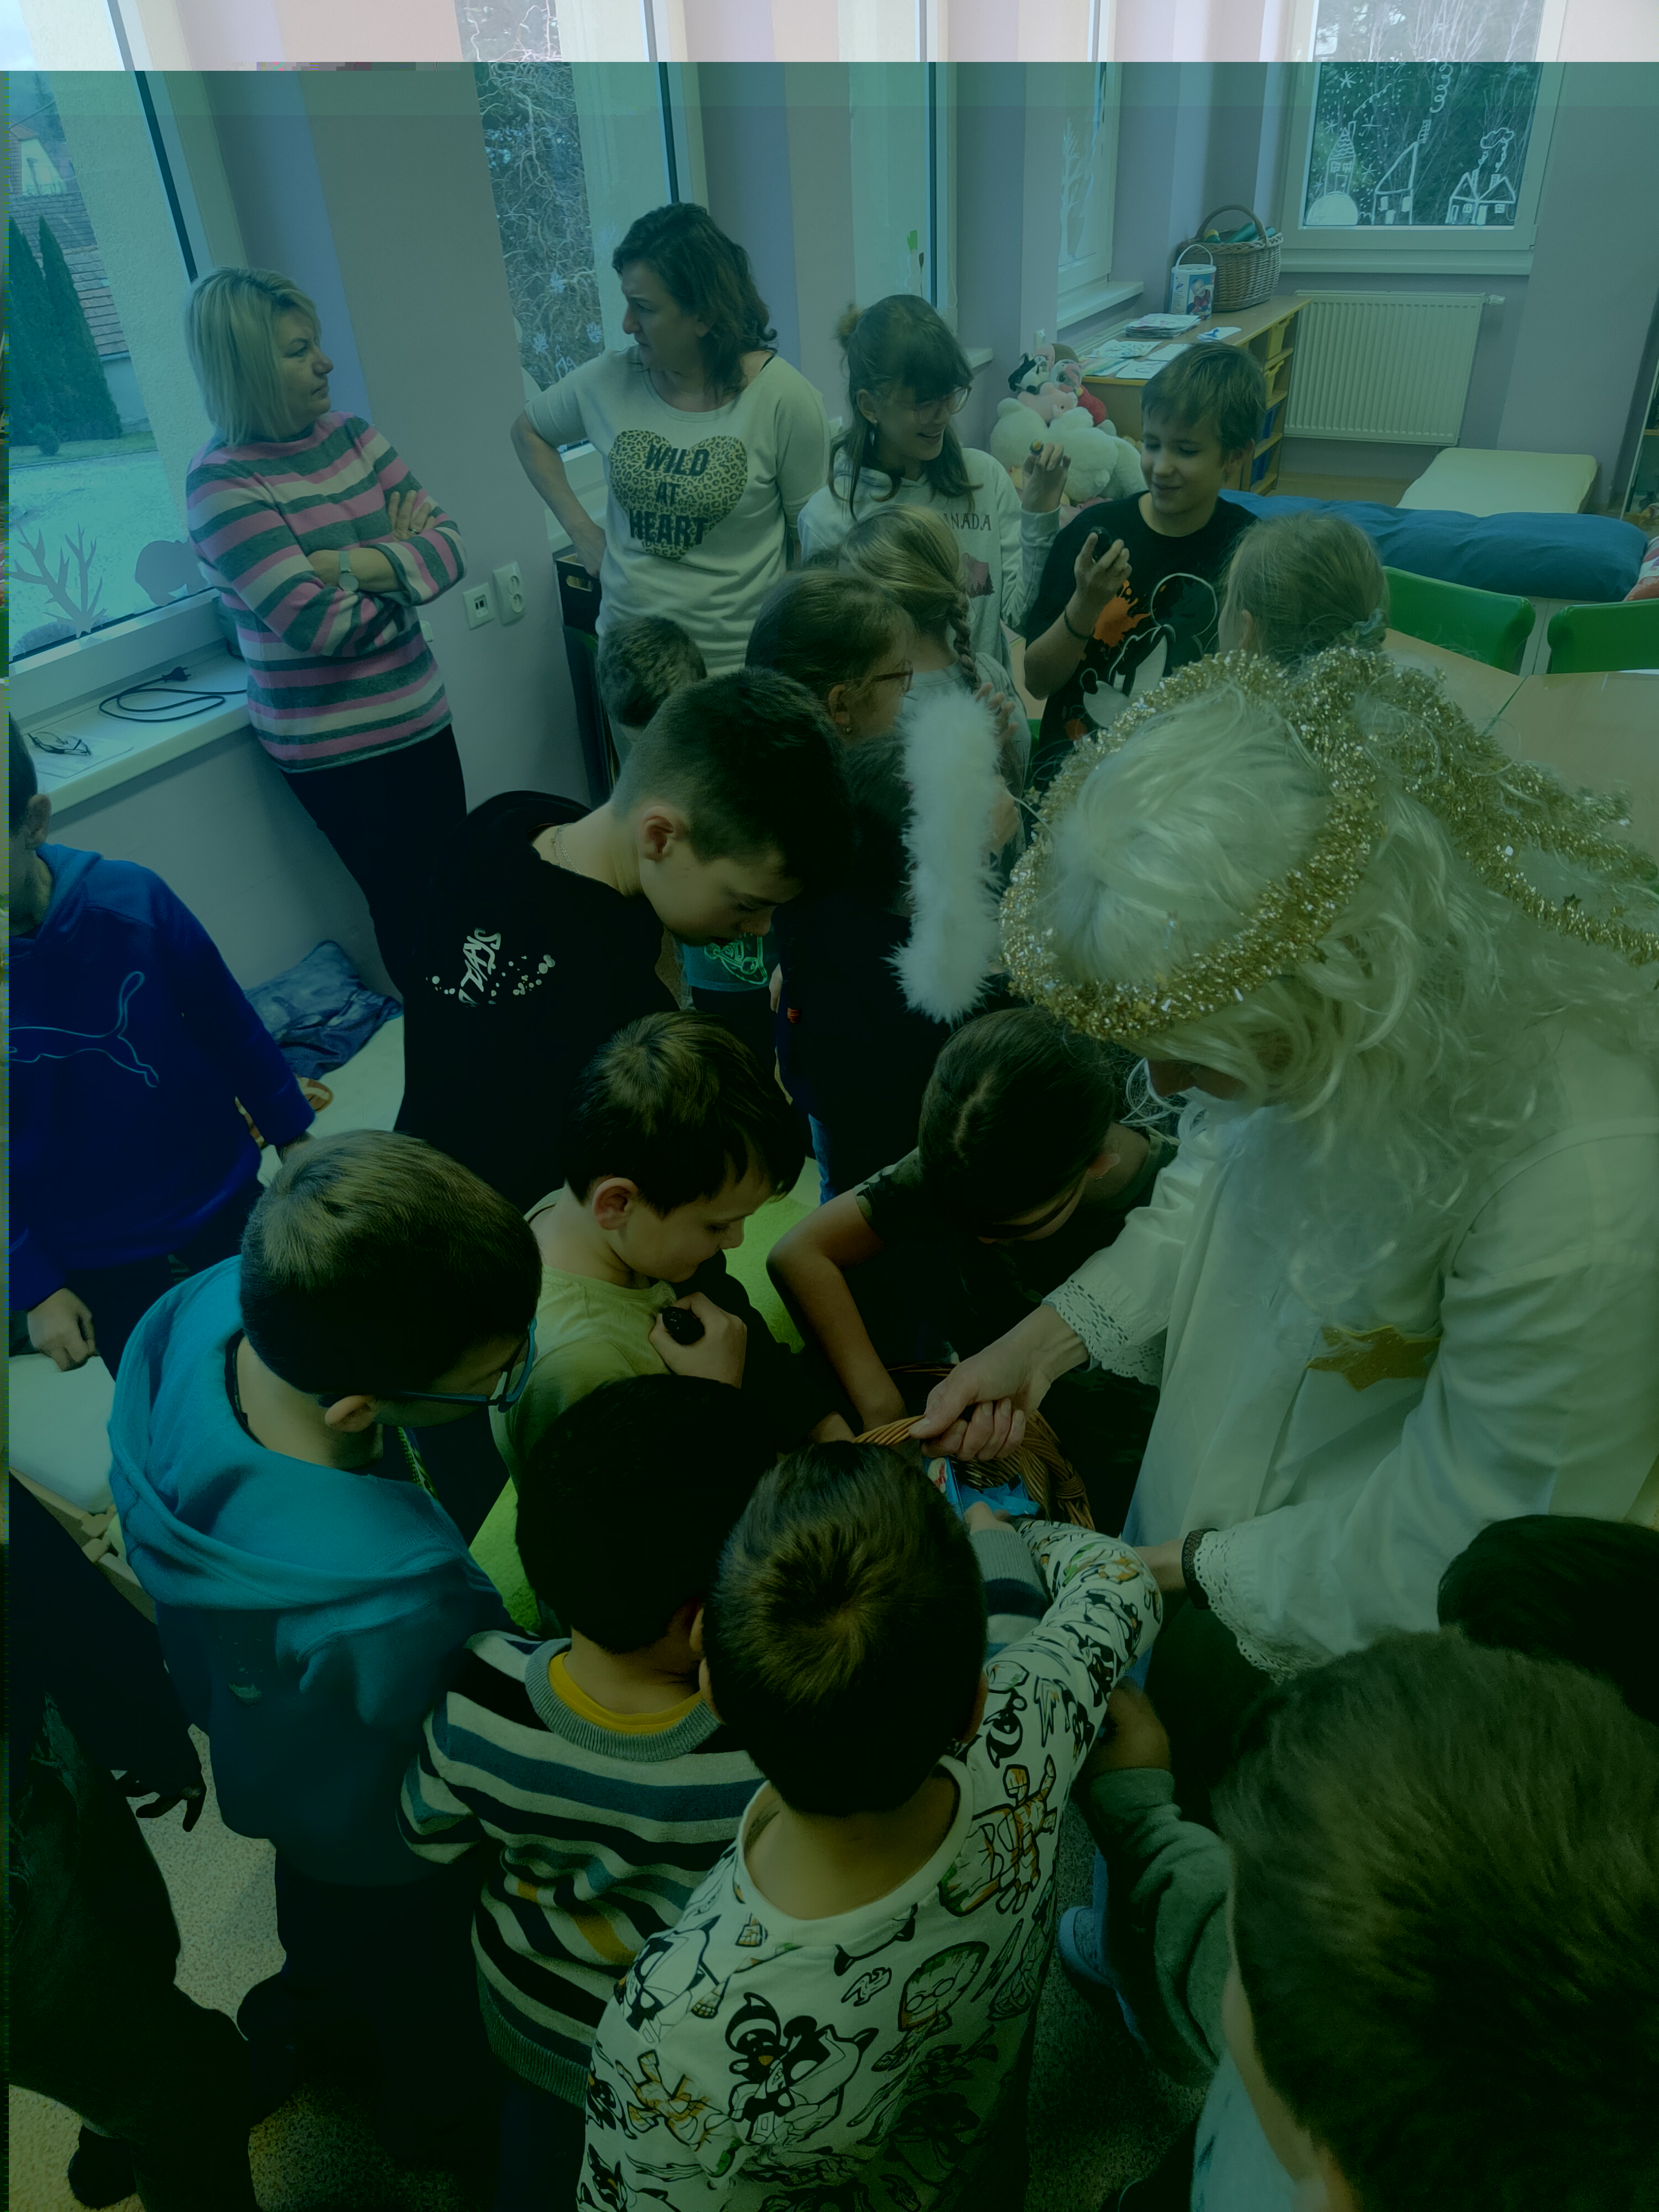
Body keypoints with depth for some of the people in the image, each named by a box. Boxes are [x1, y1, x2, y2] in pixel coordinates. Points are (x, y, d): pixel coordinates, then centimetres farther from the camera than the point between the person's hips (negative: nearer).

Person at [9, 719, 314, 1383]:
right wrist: (34, 1289, -6)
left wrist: (292, 1135, 6)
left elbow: (228, 1023, -4)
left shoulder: (129, 897, -18)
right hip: (96, 1267, -1)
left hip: (223, 1203, 1)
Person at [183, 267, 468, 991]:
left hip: (421, 717, 6)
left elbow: (449, 548, -2)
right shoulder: (222, 483, -14)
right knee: (407, 910, 4)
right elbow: (323, 626, -21)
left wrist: (351, 564, -18)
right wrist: (399, 558, -5)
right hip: (338, 750, -6)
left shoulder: (350, 435, 6)